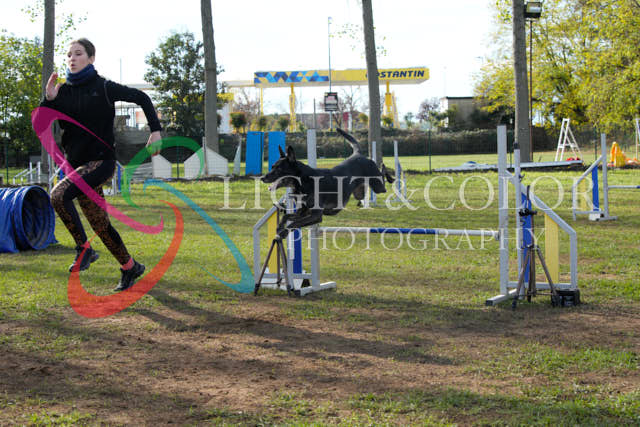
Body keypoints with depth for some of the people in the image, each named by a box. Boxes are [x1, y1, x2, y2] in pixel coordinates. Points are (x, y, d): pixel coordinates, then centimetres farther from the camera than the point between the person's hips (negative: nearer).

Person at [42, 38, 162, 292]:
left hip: (101, 161, -6)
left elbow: (141, 98, 5)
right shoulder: (63, 91, 6)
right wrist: (48, 99, -14)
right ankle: (130, 267, 28)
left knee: (59, 194, -28)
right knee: (99, 223, 10)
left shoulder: (103, 88, -5)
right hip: (76, 164, 6)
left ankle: (84, 248, -14)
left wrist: (155, 130, -2)